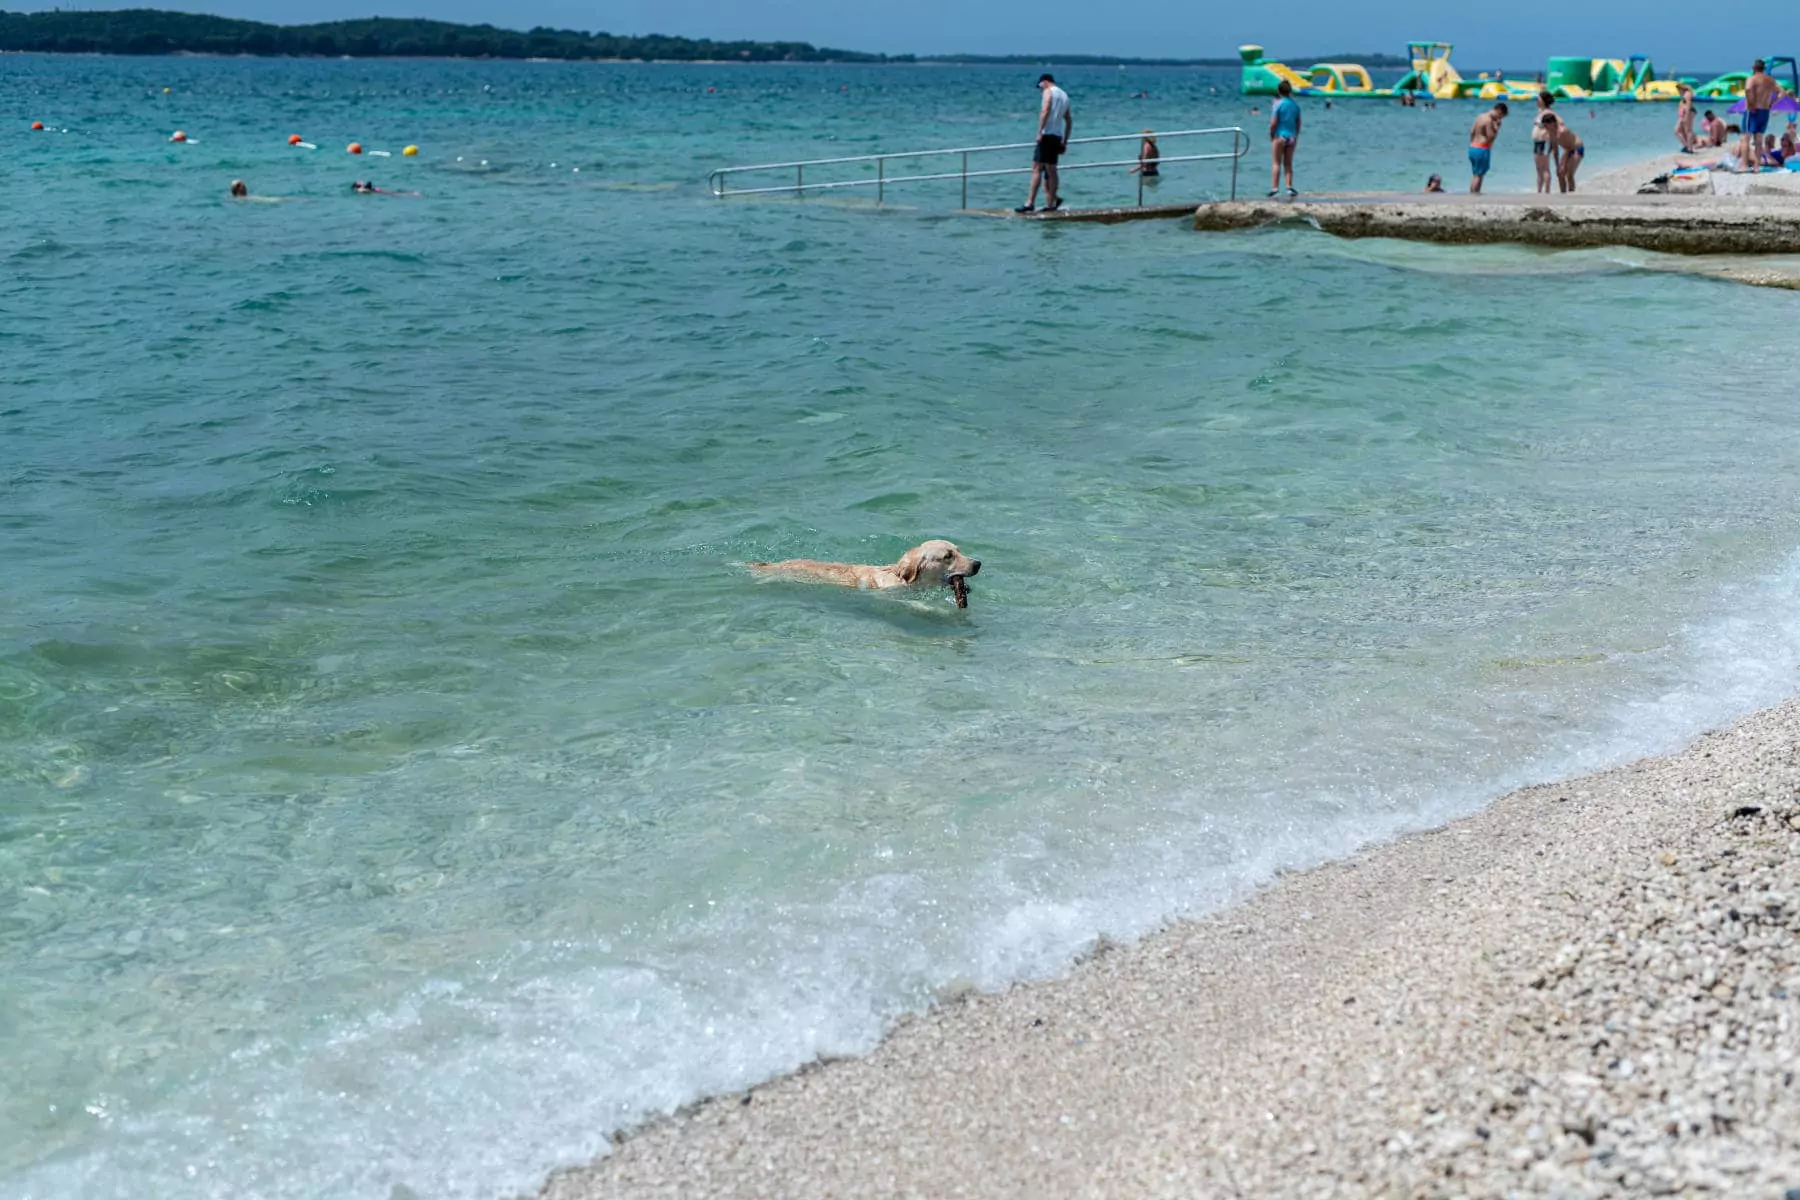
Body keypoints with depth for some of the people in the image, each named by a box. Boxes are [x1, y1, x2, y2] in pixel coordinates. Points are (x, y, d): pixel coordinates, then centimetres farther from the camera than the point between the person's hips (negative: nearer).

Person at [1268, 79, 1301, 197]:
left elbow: (1273, 123, -14)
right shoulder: (1295, 104, 4)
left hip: (1280, 136, -5)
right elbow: (1298, 122, 8)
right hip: (1292, 137, 5)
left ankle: (1275, 187, -3)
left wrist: (1271, 135, -1)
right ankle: (1289, 187, 9)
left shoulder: (1278, 104, -11)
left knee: (1276, 163, 2)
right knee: (1288, 164, 12)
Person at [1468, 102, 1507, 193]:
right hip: (1482, 149, -9)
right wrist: (1497, 127, -10)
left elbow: (1472, 131, 16)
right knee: (1479, 175, -5)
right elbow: (1490, 137, -19)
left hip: (1473, 147, 9)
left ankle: (1471, 194, 16)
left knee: (1475, 175, 14)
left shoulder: (1481, 116, 12)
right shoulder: (1489, 120, -16)